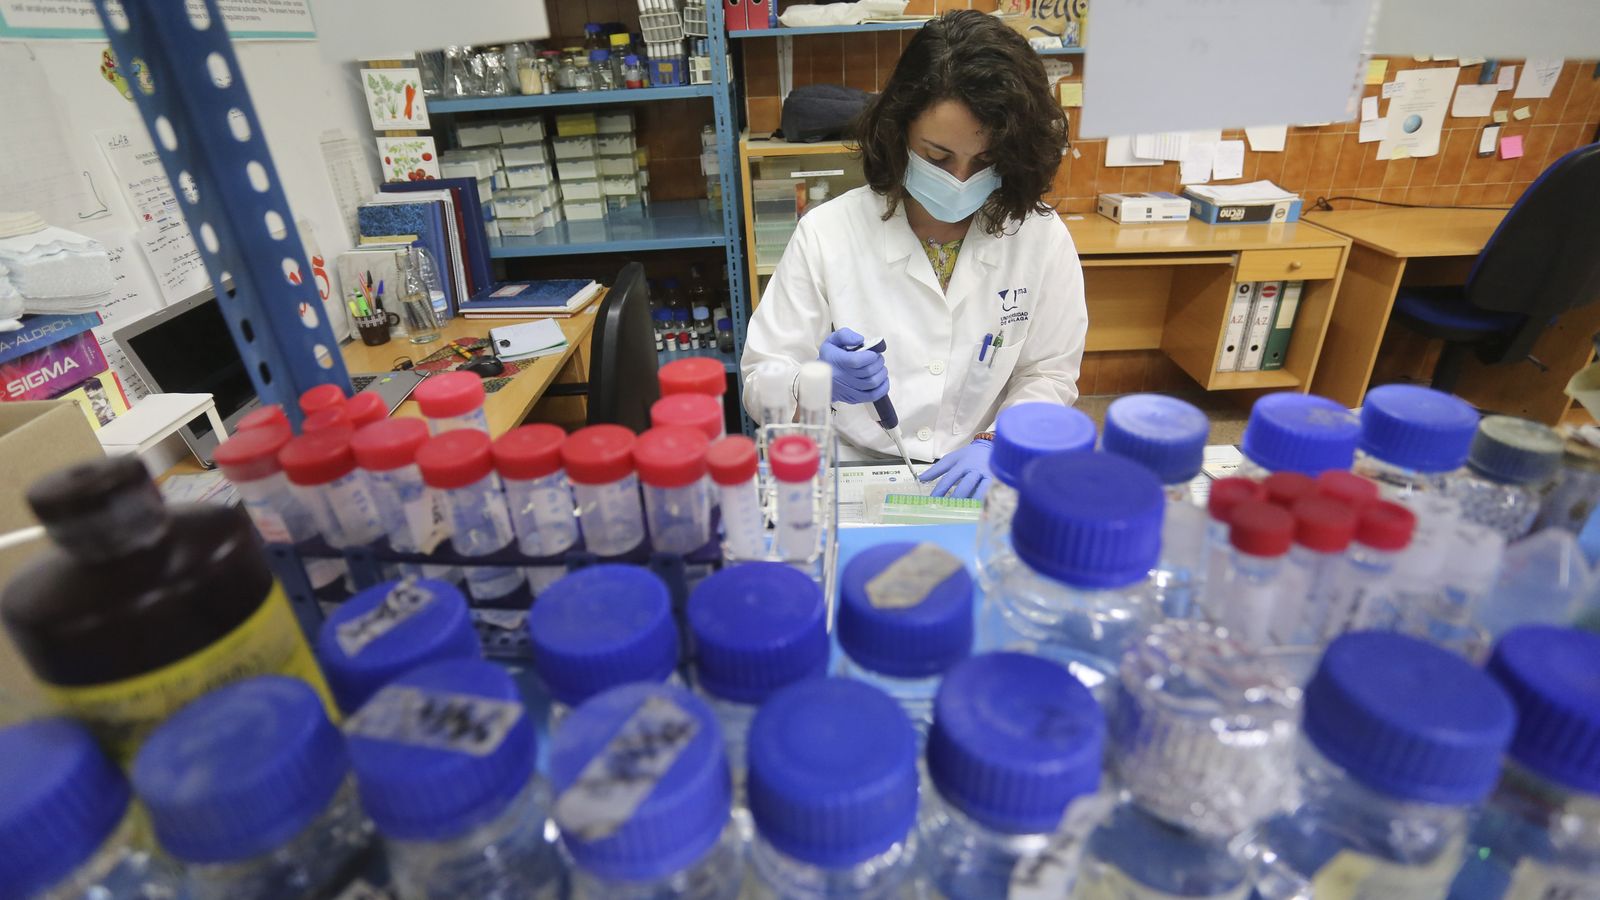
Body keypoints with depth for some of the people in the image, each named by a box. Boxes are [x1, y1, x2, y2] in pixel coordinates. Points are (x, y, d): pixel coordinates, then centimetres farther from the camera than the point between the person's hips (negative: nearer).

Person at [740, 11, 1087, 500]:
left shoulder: (1043, 238, -4)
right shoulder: (827, 233, -9)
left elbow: (1049, 374, 4)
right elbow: (761, 382, -6)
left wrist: (997, 445, -14)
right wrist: (820, 383, -27)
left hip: (981, 483, 4)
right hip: (851, 479, -3)